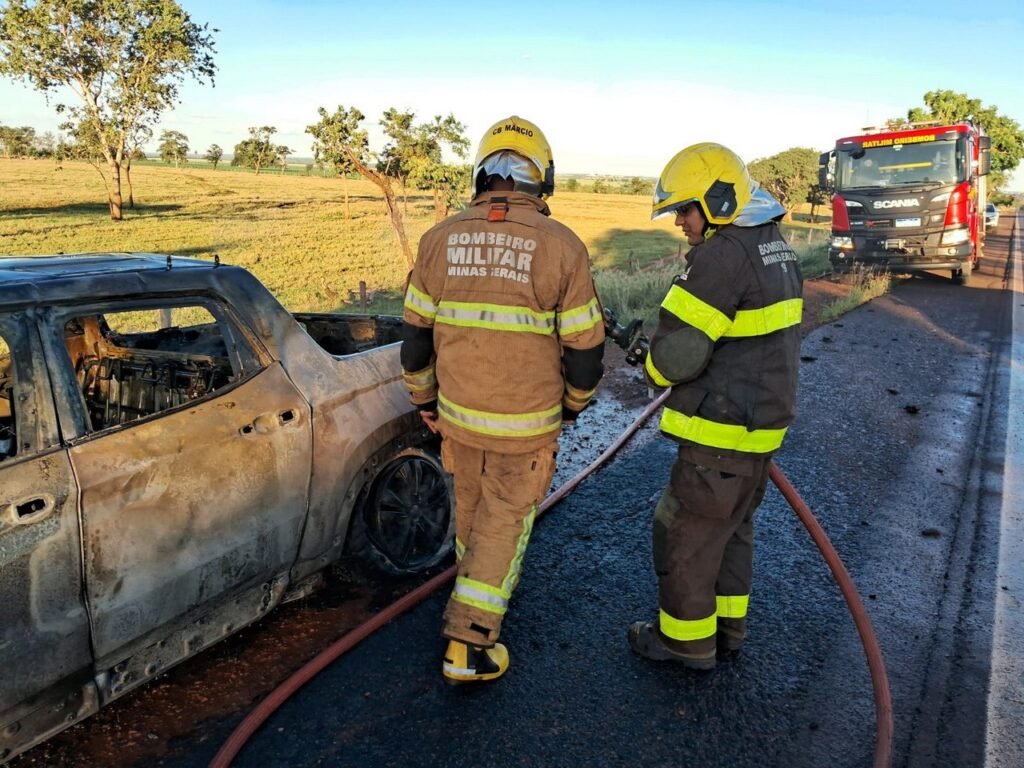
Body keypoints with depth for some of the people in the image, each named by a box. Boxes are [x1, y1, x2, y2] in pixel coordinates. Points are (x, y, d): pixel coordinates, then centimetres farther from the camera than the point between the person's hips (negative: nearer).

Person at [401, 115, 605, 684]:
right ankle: (469, 645, 15)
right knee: (504, 521, 11)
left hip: (458, 412, 4)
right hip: (527, 423, -3)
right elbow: (584, 348, -9)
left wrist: (424, 399, 16)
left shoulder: (441, 238, -4)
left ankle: (479, 585, 50)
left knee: (471, 506, 26)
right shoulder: (561, 246, -14)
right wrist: (574, 402, 9)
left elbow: (416, 334, 1)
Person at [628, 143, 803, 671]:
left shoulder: (724, 255, -21)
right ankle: (727, 626, 35)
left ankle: (686, 639, 22)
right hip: (762, 422, 10)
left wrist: (655, 368, -2)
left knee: (685, 532, 6)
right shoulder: (777, 249, 11)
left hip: (722, 429, -10)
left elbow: (677, 353, -25)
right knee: (732, 527, 21)